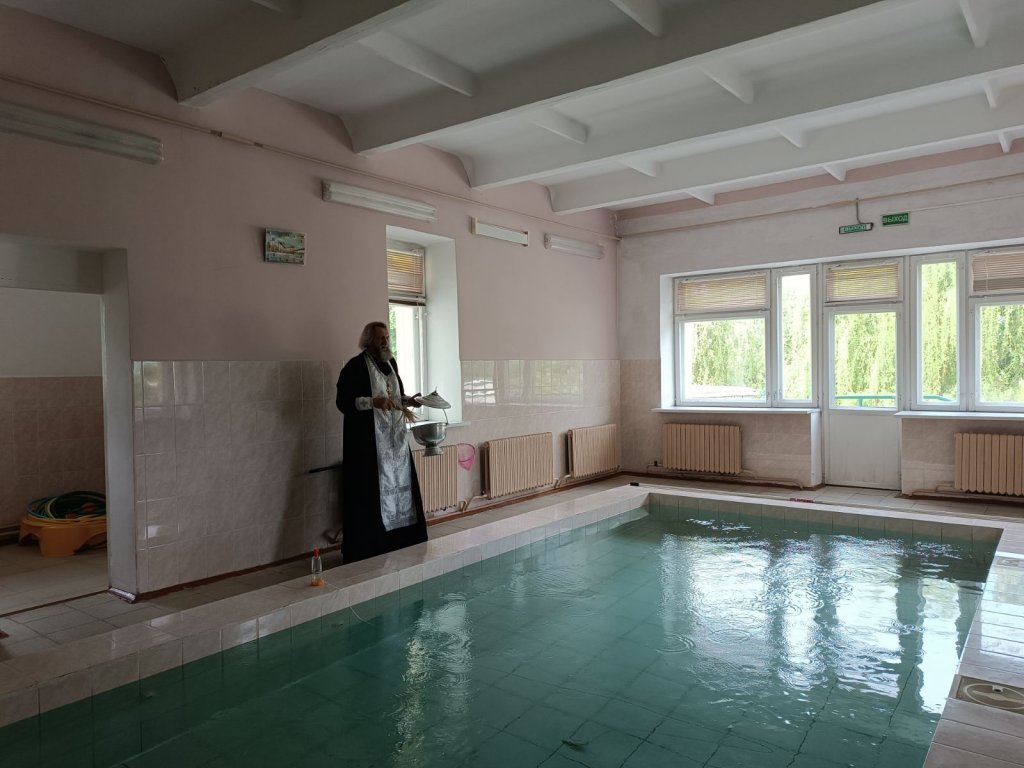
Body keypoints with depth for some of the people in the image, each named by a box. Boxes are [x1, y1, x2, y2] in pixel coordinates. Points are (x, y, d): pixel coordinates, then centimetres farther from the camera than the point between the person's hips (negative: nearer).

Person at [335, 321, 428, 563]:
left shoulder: (390, 363, 13)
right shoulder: (355, 366, -10)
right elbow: (343, 401, -15)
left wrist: (408, 400, 4)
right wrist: (373, 402, -26)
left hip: (395, 440, 8)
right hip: (367, 442, -8)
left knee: (399, 486, 10)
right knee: (370, 493, -6)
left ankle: (401, 544, 22)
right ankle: (365, 551, 3)